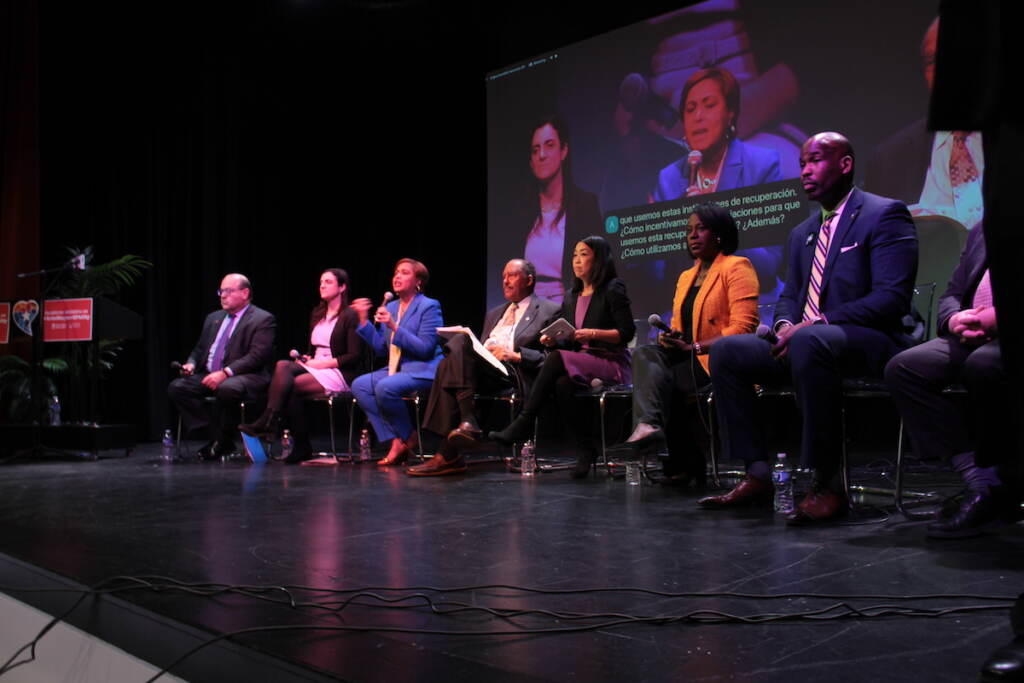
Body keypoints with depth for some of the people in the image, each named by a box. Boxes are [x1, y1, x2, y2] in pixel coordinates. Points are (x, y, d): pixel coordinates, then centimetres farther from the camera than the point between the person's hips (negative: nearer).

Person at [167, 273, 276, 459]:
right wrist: (191, 364, 2)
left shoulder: (263, 320, -2)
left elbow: (257, 356, -14)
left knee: (226, 389, -39)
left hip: (247, 377, -7)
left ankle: (223, 441, -15)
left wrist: (225, 373, -23)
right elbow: (199, 349, 26)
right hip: (209, 375, 7)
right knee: (176, 387, -16)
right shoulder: (214, 318, 22)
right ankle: (214, 435, -13)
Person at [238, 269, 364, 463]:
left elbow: (354, 356, -10)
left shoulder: (350, 316, -4)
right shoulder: (317, 314, 20)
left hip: (339, 374, -7)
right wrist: (306, 359, -1)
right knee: (282, 365, -24)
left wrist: (324, 362, -15)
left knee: (291, 384, -29)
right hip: (315, 367, 7)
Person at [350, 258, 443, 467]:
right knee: (359, 385, -14)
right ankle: (395, 442, -14)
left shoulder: (429, 307, -6)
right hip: (397, 369, 8)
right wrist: (364, 321, 6)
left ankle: (408, 438, -7)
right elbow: (381, 350, 13)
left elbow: (425, 349, -16)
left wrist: (395, 327, -21)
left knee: (385, 387, -32)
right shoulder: (390, 308, 16)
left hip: (423, 371, -8)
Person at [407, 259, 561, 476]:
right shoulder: (494, 313, 33)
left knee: (460, 341, -26)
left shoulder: (549, 310, 10)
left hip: (515, 372, -6)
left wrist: (515, 355, -13)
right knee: (447, 363, -26)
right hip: (482, 371, 6)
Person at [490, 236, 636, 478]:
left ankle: (524, 424, -32)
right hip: (577, 363, 5)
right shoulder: (570, 296, 20)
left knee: (557, 358, -32)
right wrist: (551, 340, -4)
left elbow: (627, 332, -8)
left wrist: (593, 333, -19)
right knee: (562, 383, -33)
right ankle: (587, 449, -25)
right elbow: (565, 341, 18)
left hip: (612, 365, -5)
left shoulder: (613, 290, 0)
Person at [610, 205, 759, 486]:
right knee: (644, 354, -21)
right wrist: (667, 338, -3)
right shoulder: (685, 277, 23)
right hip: (687, 358, 7)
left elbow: (743, 327, -15)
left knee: (657, 378, -23)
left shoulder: (737, 268, -3)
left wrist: (693, 347, -18)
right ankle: (648, 426, -34)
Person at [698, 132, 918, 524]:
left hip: (870, 344, -8)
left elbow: (892, 298, -15)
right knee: (726, 351, -7)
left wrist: (817, 324, -23)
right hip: (804, 341, 8)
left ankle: (828, 483, -31)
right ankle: (757, 475, -9)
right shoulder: (803, 233, 21)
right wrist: (785, 325, -4)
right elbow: (789, 296, 21)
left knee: (810, 341, -39)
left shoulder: (884, 215, -5)